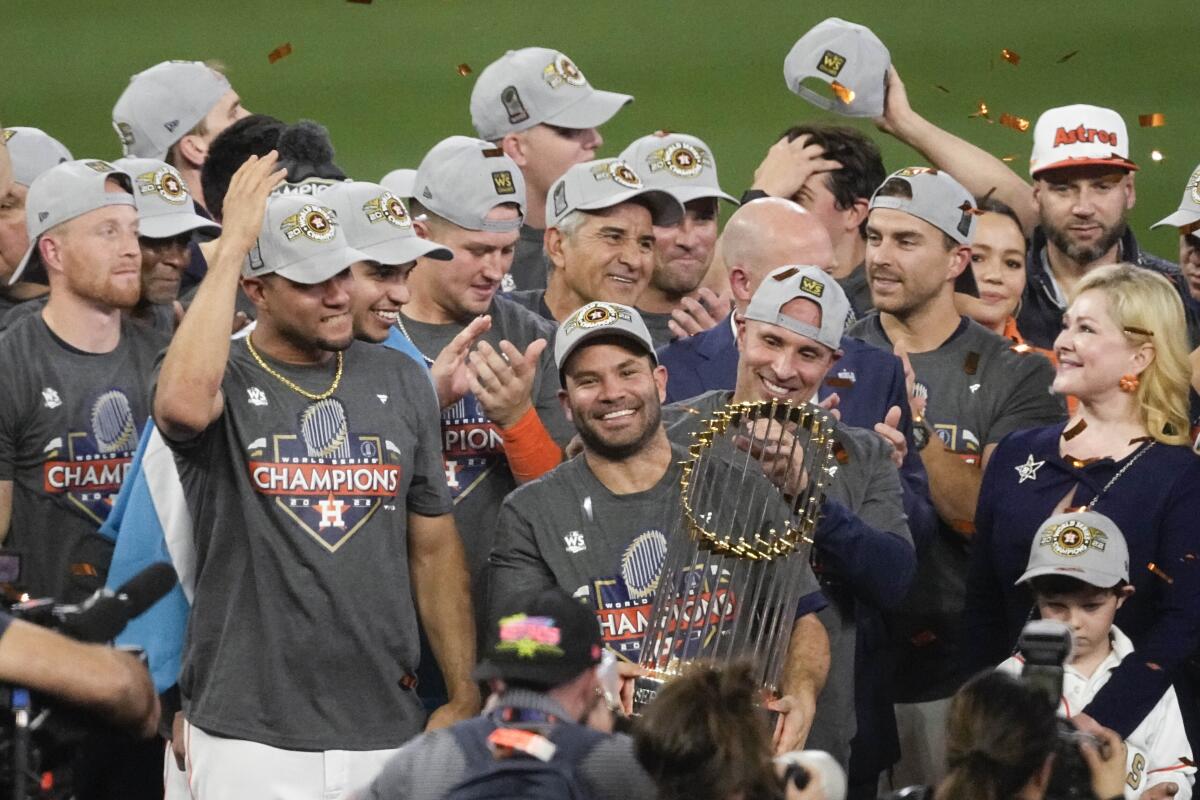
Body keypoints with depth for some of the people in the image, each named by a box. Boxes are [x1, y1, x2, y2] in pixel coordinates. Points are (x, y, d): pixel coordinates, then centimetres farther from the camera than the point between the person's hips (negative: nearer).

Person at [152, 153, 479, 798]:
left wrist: (462, 698, 10)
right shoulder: (224, 378, -2)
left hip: (384, 734, 4)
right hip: (251, 740, -4)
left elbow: (433, 548, 16)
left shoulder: (400, 382, 12)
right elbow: (185, 404, -29)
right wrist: (230, 249, -22)